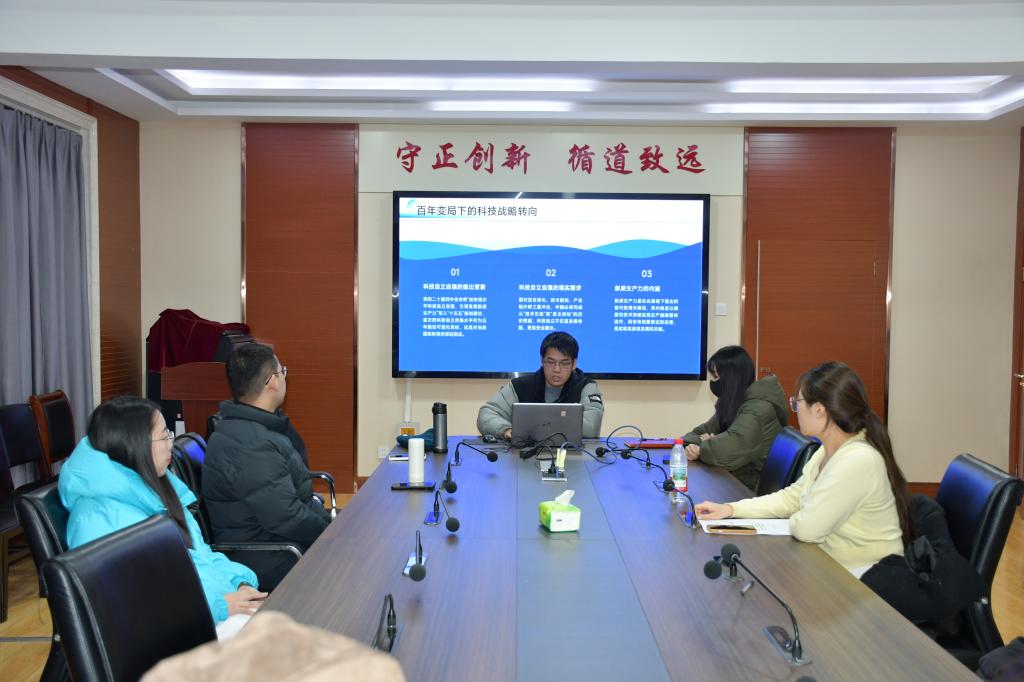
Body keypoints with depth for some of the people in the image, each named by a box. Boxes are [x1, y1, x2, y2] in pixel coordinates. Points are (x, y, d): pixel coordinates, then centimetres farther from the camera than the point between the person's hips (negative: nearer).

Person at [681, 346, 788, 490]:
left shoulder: (758, 408, -20)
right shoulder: (731, 404, 8)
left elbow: (733, 446, -32)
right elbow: (701, 432, 10)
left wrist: (703, 447, -12)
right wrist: (692, 445, -13)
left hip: (750, 488, -7)